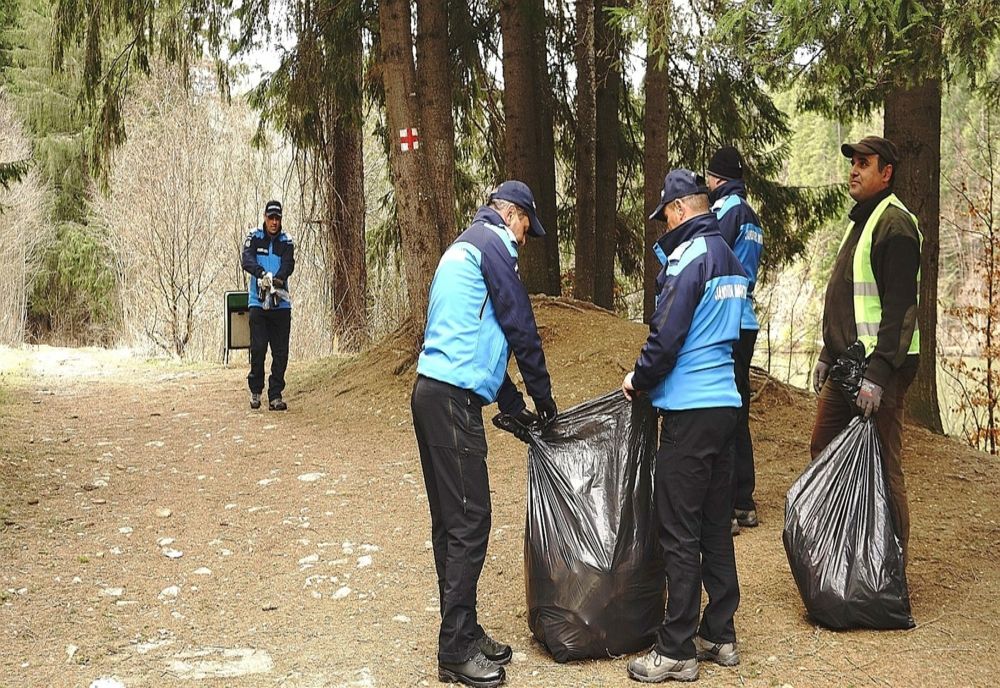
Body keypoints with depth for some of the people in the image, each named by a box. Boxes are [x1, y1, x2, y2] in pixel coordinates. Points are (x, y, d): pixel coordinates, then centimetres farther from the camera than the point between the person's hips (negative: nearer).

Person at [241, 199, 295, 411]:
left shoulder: (286, 242, 9)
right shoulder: (254, 238, 6)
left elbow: (289, 265, -8)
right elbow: (247, 260, -12)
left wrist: (278, 278, -30)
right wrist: (261, 274, -32)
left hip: (281, 304, 1)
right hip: (258, 302, -1)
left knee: (281, 352, 1)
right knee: (258, 348, -4)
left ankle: (276, 395, 7)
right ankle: (255, 390, 13)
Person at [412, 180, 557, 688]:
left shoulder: (462, 247, 26)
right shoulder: (491, 241, -4)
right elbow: (521, 326, -5)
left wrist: (516, 407, 27)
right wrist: (544, 398, 6)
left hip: (433, 393, 10)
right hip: (454, 398, -10)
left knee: (452, 522, 13)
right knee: (469, 523, -6)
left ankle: (463, 634, 22)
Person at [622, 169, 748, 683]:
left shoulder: (689, 257, -13)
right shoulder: (730, 259, 15)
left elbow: (667, 336, -18)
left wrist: (638, 381, -1)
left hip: (689, 410, -9)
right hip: (725, 403, 9)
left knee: (680, 533, -3)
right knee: (715, 526, 15)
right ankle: (720, 636, 23)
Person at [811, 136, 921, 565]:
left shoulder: (895, 224, -13)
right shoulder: (860, 220, 18)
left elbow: (900, 308, -20)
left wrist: (877, 374, -25)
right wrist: (828, 354, 22)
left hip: (880, 368, -10)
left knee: (881, 466, -5)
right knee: (823, 449, 16)